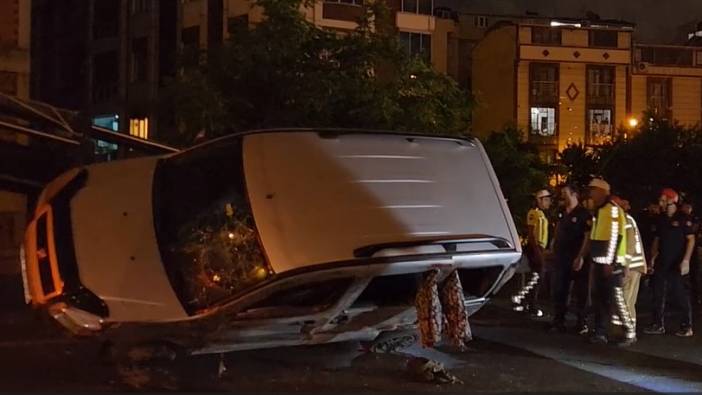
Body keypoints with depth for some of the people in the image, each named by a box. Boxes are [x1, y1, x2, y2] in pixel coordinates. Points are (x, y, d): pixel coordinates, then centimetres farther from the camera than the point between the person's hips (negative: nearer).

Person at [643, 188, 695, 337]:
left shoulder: (683, 219, -6)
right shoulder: (661, 219, 12)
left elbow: (691, 239, -9)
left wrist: (686, 260, -17)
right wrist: (652, 260, 11)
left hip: (676, 263, -6)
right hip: (661, 262, 6)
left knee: (680, 294, -3)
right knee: (658, 293, 6)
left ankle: (687, 326, 6)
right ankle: (658, 325, 13)